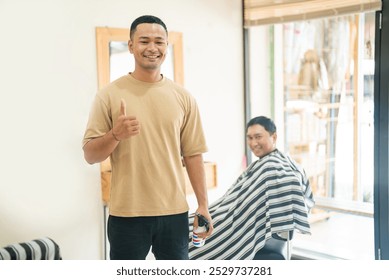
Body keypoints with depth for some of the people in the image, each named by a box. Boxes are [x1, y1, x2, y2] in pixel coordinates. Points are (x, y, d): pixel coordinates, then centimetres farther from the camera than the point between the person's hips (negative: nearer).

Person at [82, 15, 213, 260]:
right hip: (127, 213, -2)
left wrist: (203, 204, 5)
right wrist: (115, 134, -22)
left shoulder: (183, 97, 4)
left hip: (174, 211, 2)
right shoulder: (109, 95, -3)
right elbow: (90, 155, -3)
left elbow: (193, 154, 7)